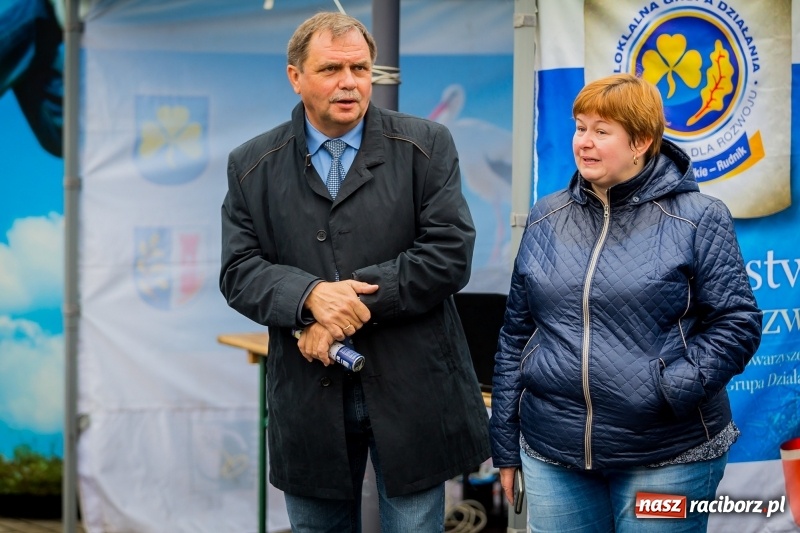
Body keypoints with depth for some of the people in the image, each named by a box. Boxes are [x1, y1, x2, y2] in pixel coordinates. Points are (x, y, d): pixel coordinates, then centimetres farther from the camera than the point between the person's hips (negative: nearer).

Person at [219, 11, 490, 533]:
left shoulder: (426, 146, 0)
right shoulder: (252, 166, 6)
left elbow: (449, 254, -10)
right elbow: (239, 272, -1)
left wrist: (350, 302, -16)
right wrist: (312, 295, -21)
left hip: (410, 394, -2)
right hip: (308, 402, 2)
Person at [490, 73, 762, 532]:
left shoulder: (698, 219, -4)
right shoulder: (546, 219, 9)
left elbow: (738, 322, -5)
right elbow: (516, 334, 13)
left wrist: (672, 389, -18)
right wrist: (506, 444, 13)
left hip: (667, 458, -4)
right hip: (553, 458, 4)